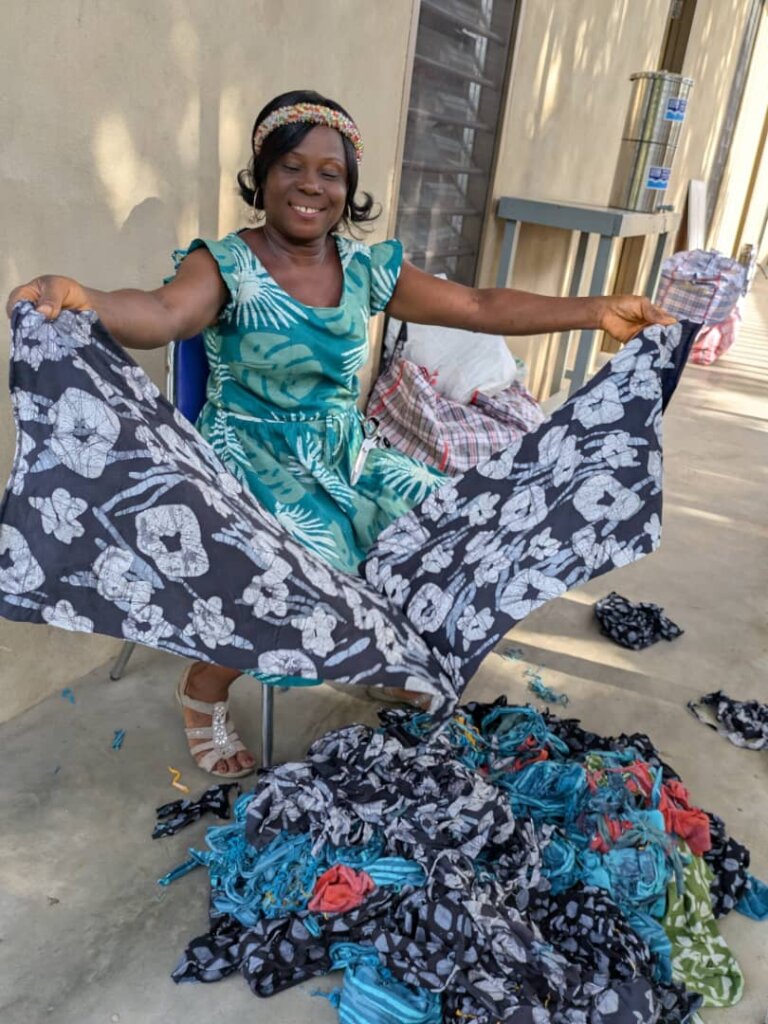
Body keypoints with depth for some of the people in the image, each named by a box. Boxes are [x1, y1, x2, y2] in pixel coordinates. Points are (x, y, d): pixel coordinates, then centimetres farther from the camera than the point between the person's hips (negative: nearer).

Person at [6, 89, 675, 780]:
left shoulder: (368, 267, 2)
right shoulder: (225, 264, -10)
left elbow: (480, 307, 1)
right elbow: (165, 314, -32)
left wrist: (595, 311, -4)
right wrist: (79, 299, -55)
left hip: (346, 454, 6)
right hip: (254, 460, -5)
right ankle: (203, 690, 3)